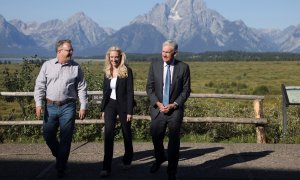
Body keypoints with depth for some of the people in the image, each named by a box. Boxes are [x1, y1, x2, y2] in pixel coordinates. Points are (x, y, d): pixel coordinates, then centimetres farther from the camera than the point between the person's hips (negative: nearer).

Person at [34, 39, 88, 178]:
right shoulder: (47, 65, 4)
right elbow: (40, 86, 3)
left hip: (68, 108, -1)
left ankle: (61, 168, 14)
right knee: (48, 135, 5)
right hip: (51, 106, 1)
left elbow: (82, 88, 4)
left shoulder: (76, 67, 3)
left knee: (66, 139, 2)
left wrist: (83, 106, -1)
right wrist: (38, 104, -5)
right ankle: (59, 156, 33)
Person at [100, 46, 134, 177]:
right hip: (110, 105, 3)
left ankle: (127, 160, 35)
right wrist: (103, 109, 11)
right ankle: (106, 167, -10)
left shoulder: (127, 71, -8)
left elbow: (130, 92, -11)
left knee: (126, 133, 12)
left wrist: (130, 111, -15)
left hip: (123, 105, -3)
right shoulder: (107, 72, 6)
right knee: (108, 134, -9)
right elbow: (105, 91, 12)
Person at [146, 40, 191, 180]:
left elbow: (186, 90, -2)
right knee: (156, 137, 9)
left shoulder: (183, 67, -4)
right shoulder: (154, 65, 0)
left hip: (175, 109, -1)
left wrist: (174, 104, -12)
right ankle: (160, 158, 42)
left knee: (174, 141, 5)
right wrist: (158, 103, -11)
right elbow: (149, 87, 2)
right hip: (157, 108, 1)